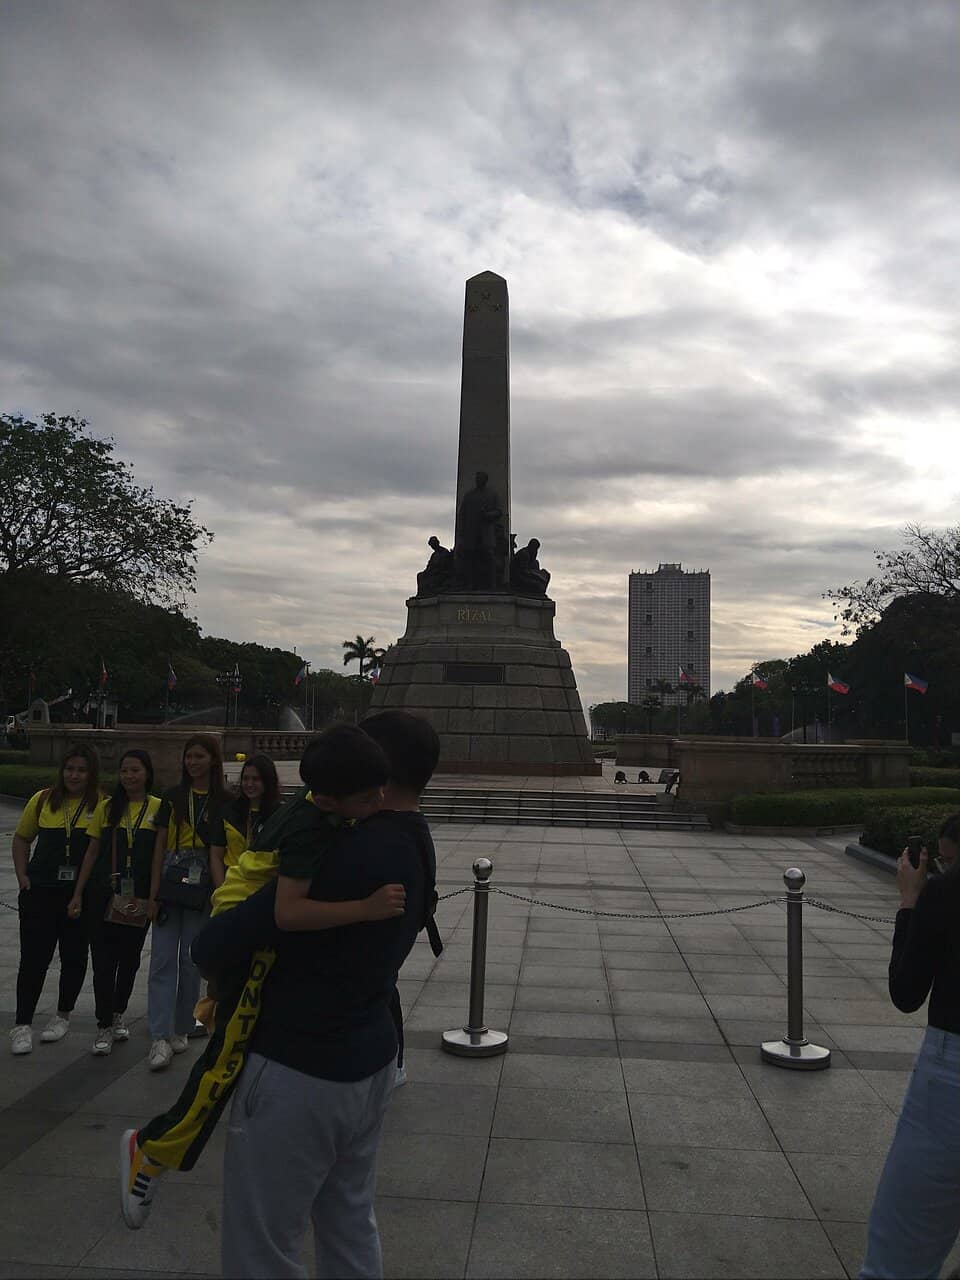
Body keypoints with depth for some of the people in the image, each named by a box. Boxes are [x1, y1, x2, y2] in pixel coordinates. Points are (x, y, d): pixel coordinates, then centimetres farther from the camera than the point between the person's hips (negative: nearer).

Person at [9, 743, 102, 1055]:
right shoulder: (43, 800, 3)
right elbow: (21, 839, 14)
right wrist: (22, 876, 4)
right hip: (41, 892, 2)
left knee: (74, 957, 11)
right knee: (33, 957, 2)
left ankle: (63, 1015, 30)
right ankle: (22, 1025, 12)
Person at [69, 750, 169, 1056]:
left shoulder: (159, 808, -3)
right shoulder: (108, 806, 4)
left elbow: (158, 856, -5)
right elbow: (92, 851, 7)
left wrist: (153, 898, -9)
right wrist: (78, 893, 3)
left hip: (138, 896, -1)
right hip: (104, 893, 1)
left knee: (129, 958, 12)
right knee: (103, 959, 1)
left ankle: (118, 1014, 32)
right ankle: (104, 1026, 11)